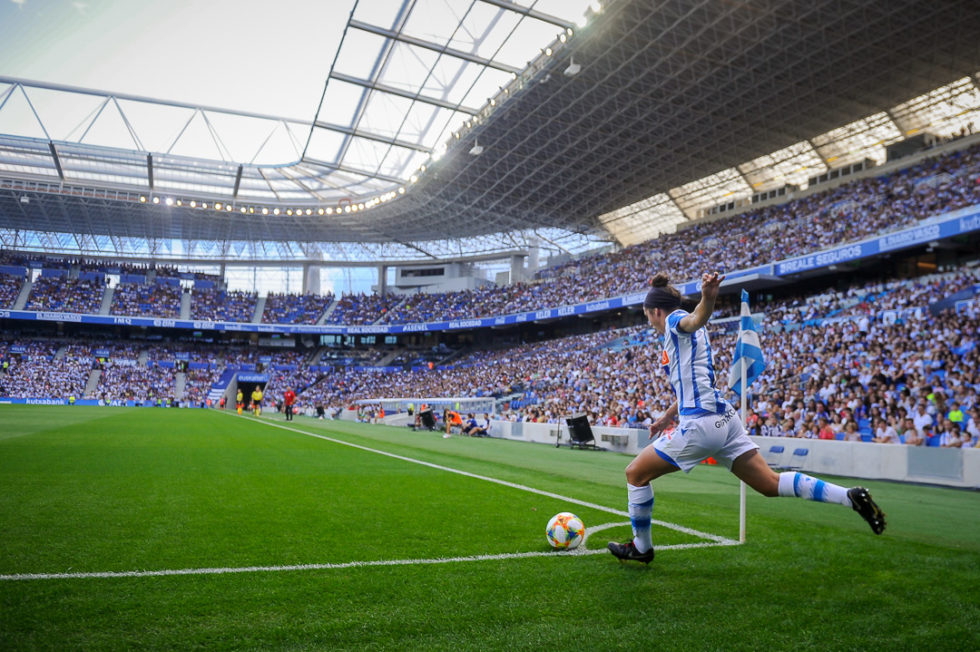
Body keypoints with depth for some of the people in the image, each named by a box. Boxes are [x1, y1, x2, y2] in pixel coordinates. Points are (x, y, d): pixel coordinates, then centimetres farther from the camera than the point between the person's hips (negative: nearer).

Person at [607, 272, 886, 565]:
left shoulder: (675, 321, -4)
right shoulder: (679, 334, 23)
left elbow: (696, 319, -31)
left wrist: (707, 297, -54)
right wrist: (668, 416, 42)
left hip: (699, 424, -10)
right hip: (724, 418, 10)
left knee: (635, 473, 5)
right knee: (771, 483, 8)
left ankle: (641, 547, 17)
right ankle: (850, 496, 0)